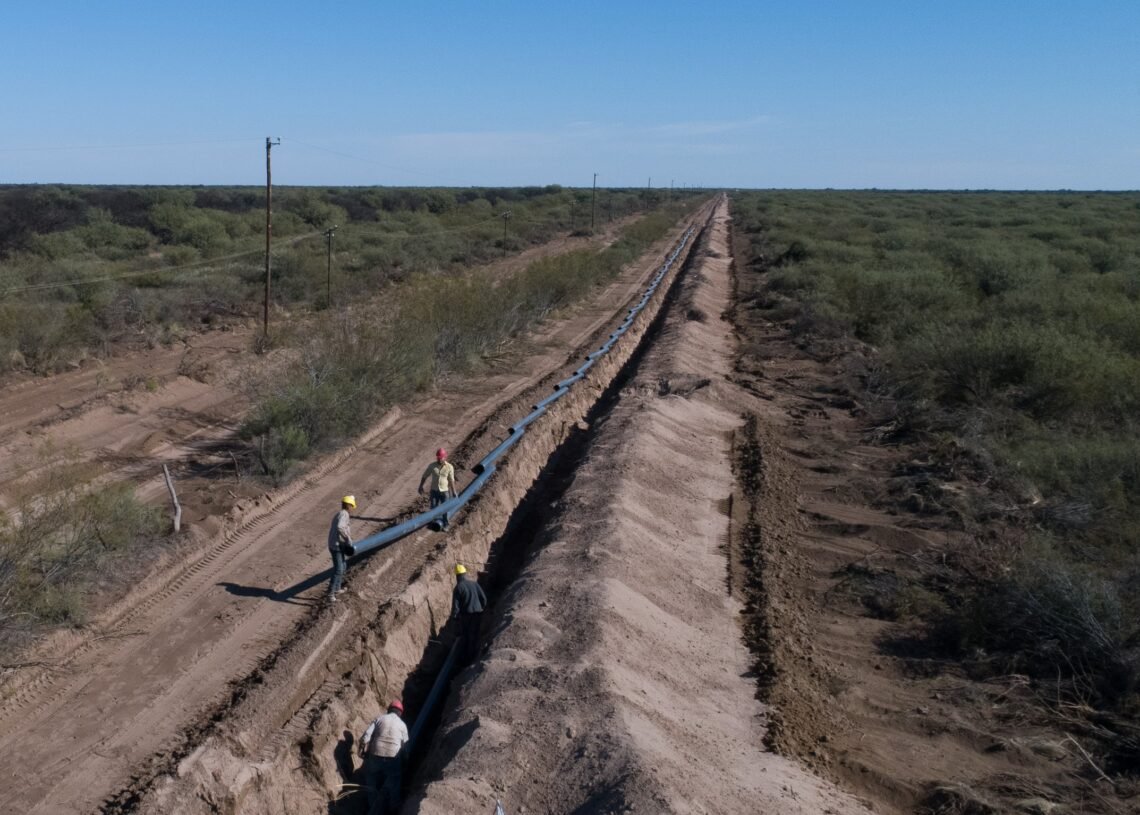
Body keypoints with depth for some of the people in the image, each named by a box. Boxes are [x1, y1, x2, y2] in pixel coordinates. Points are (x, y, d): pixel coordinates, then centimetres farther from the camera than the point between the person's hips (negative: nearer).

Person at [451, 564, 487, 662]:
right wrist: (481, 609, 17)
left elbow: (455, 604, -12)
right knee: (474, 636, 14)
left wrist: (453, 616, 0)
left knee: (464, 637, 12)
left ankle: (465, 658, 17)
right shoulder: (474, 584, 1)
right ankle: (474, 657, 20)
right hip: (477, 613, 3)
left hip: (465, 614, -3)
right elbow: (484, 598, 3)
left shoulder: (458, 588, -10)